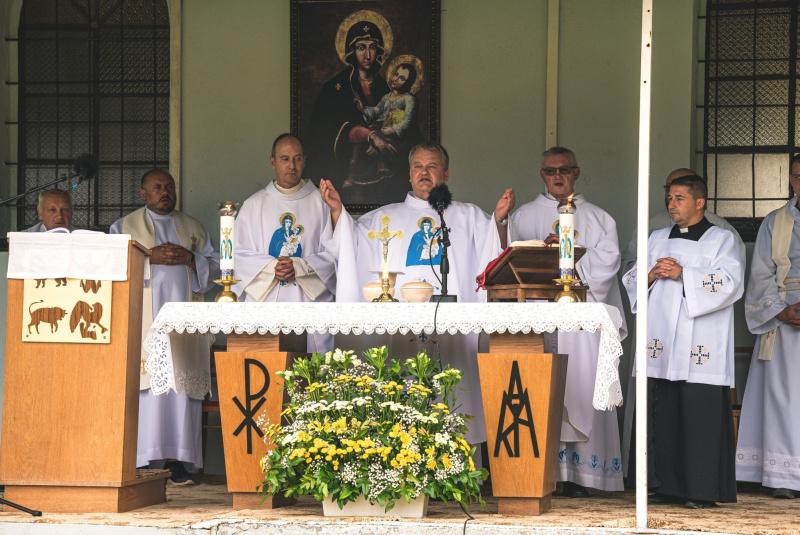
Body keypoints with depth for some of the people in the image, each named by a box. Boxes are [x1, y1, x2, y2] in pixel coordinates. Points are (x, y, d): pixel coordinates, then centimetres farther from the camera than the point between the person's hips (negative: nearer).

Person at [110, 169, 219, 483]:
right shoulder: (125, 227, 13)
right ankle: (142, 460, -12)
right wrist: (149, 257, -11)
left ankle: (177, 460, -6)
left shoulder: (193, 228, 19)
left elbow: (215, 266, 14)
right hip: (143, 317, -2)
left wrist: (190, 258, -5)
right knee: (146, 383, -11)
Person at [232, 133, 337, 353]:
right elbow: (240, 254, 6)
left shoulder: (320, 202, 9)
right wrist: (271, 267, -11)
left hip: (310, 301, -1)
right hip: (266, 300, 1)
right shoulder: (254, 205, 12)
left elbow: (332, 253, 2)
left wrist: (299, 267, -13)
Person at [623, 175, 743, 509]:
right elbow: (631, 280, 17)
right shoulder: (658, 239, 20)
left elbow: (727, 283, -10)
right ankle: (669, 487, 10)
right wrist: (652, 274, -4)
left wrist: (682, 274, -14)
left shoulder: (722, 240, 4)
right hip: (662, 343, 5)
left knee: (701, 416, -8)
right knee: (663, 416, 3)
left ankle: (704, 491, -5)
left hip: (701, 348, -5)